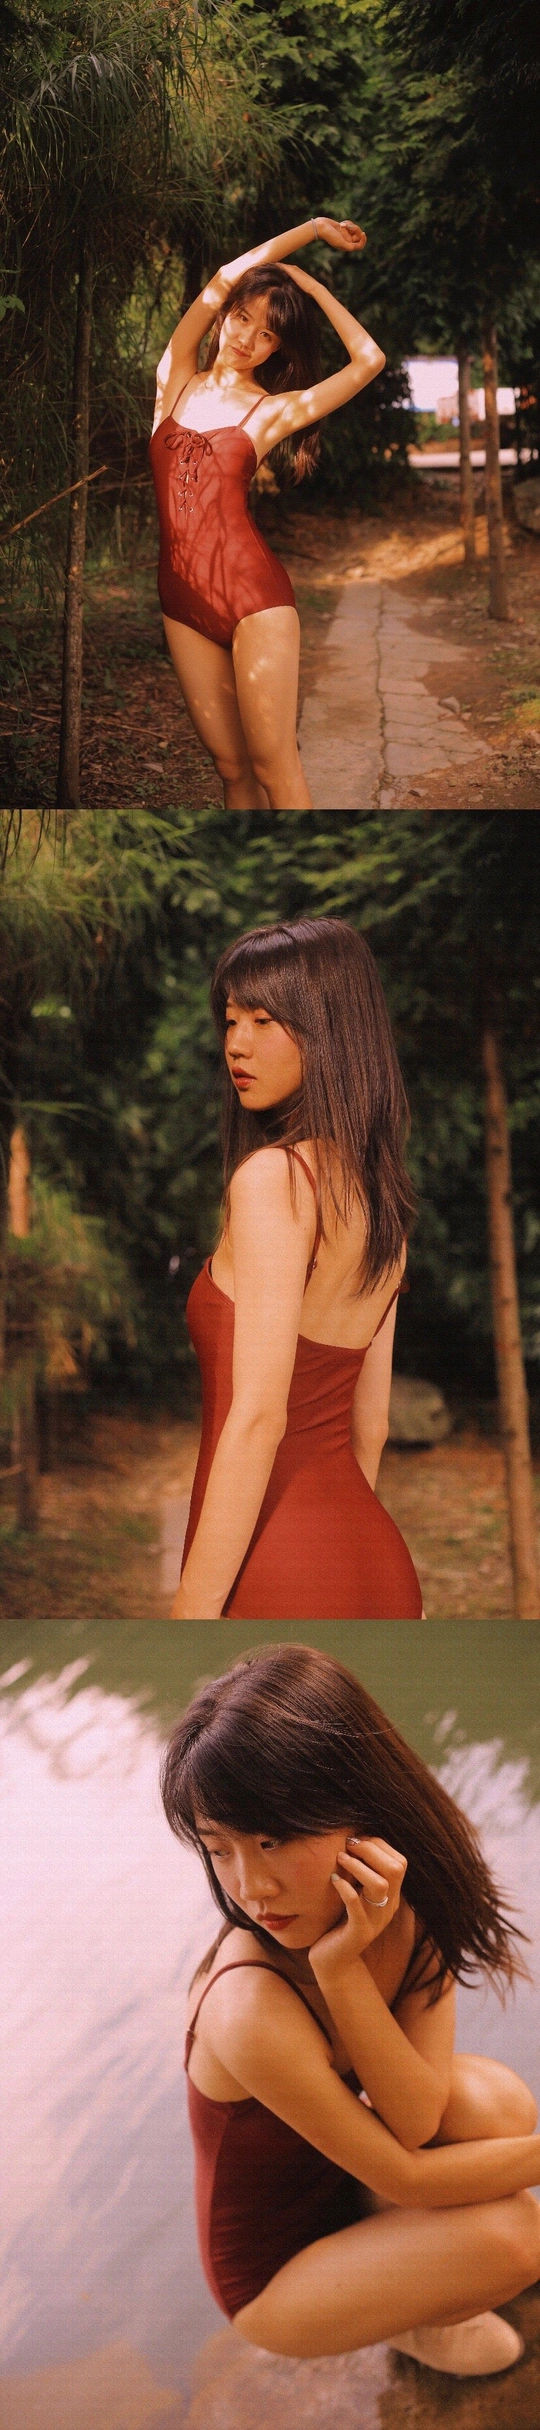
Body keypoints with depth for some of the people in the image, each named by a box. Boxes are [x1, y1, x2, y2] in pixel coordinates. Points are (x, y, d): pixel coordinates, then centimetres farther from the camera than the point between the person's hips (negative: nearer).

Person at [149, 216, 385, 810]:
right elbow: (221, 284, 1)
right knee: (230, 764, 5)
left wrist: (310, 284, 6)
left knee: (271, 763, -7)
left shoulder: (275, 410, 4)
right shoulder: (176, 380, 11)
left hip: (252, 591, -3)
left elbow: (368, 359, -5)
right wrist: (312, 228, 6)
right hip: (182, 600, 3)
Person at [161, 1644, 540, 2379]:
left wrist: (341, 1968, -37)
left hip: (346, 2190, 6)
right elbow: (403, 2175, -25)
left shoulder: (408, 1908, -17)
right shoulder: (252, 2009, -36)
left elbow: (417, 2122, -26)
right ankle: (413, 2318, 10)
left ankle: (421, 2292, 9)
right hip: (273, 2281, -6)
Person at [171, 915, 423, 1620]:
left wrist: (191, 1614, -18)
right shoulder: (380, 1196, 11)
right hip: (374, 1559, 8)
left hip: (275, 1571, -8)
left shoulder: (274, 1177, -14)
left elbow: (258, 1416, -20)